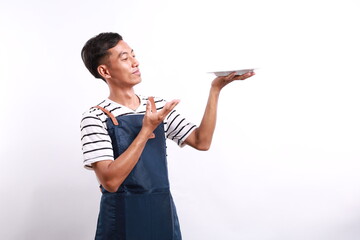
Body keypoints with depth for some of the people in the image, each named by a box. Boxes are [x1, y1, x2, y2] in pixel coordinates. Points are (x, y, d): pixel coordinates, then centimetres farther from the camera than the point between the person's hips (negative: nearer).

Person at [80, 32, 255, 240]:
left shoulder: (159, 106, 4)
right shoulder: (96, 118, -11)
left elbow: (201, 142, -3)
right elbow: (110, 181, -20)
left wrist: (215, 89, -8)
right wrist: (147, 130, -23)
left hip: (164, 214, 5)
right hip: (122, 218, -4)